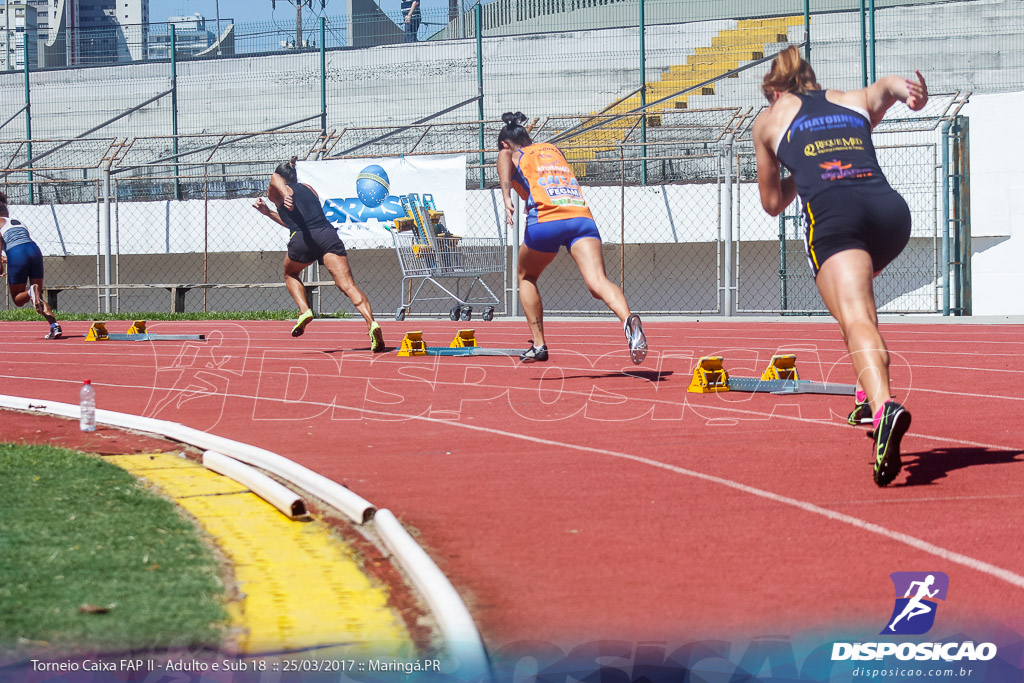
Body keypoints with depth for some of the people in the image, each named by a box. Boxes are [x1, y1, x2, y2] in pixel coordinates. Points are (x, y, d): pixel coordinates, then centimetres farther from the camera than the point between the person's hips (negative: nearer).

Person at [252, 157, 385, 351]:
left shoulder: (277, 191, 19)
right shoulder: (308, 189, 34)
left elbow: (274, 178, -7)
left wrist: (285, 195, -25)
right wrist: (268, 213, 48)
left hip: (304, 239, -3)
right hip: (328, 233, 3)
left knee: (290, 274, 29)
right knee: (348, 285, -12)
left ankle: (304, 311, 5)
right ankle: (371, 323, -33)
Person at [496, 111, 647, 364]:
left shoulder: (513, 156, 18)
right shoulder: (552, 149, 32)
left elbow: (504, 157, -7)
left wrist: (506, 196, -19)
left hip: (546, 220, -3)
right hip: (582, 217, 3)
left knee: (526, 277, 26)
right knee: (597, 282, -17)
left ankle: (539, 345, 22)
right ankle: (628, 320, -47)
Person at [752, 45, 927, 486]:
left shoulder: (770, 118, 27)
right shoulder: (855, 101, 32)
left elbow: (772, 202, 30)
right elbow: (885, 87, 7)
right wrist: (907, 89, -14)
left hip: (831, 214, -4)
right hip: (891, 209, 4)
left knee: (856, 321, -20)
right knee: (859, 294, 33)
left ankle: (883, 406, -48)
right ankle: (870, 392, 20)